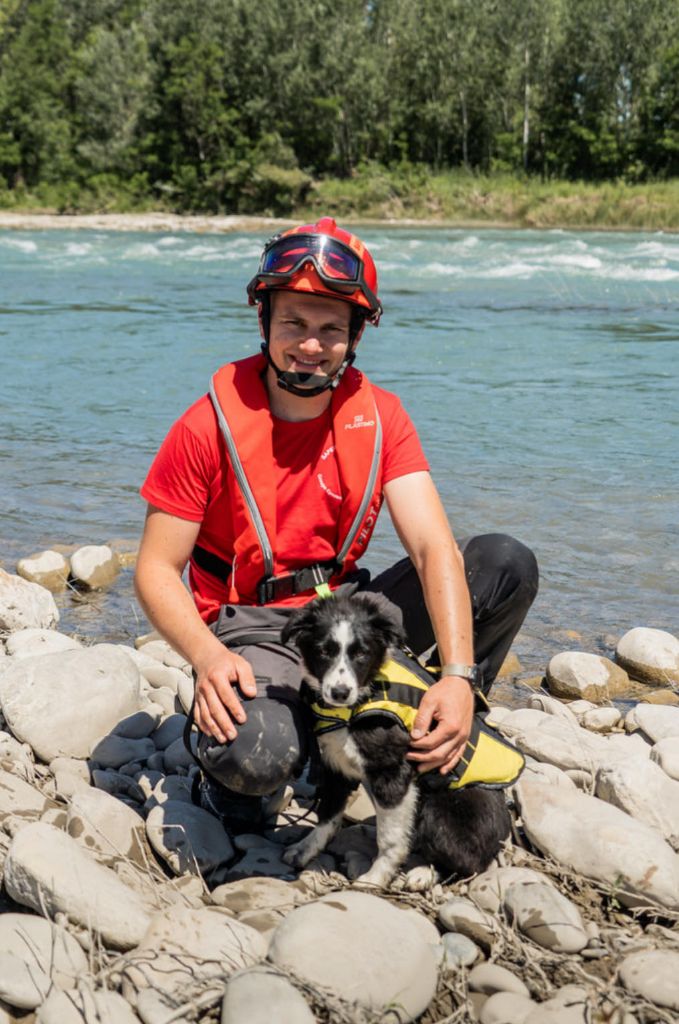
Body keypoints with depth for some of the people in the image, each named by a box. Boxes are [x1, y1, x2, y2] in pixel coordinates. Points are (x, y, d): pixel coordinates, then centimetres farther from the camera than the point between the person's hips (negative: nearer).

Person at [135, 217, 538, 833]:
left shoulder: (380, 417, -3)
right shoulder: (210, 427, -12)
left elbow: (433, 547, -14)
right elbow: (156, 571, -10)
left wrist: (458, 676, -29)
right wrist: (206, 655, -32)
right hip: (251, 627, -4)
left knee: (507, 563, -12)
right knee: (258, 758, -38)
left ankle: (441, 742, 5)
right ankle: (224, 755, 3)